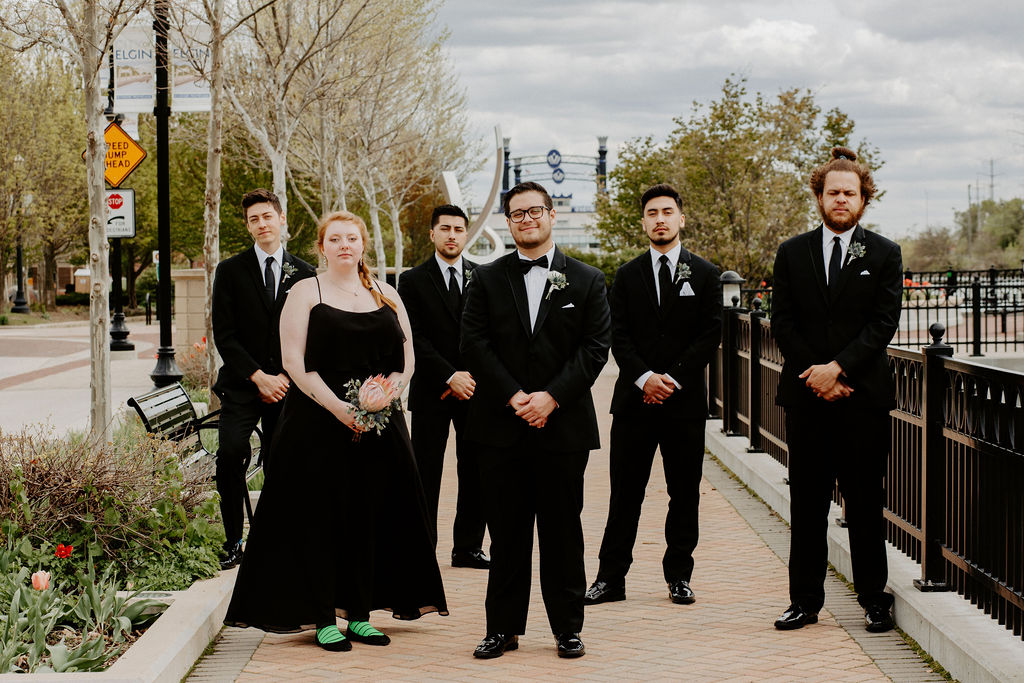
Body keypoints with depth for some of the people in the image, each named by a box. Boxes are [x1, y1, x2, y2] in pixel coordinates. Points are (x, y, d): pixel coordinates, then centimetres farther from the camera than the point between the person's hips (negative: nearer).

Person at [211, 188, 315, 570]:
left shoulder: (304, 274, 10)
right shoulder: (231, 271, 5)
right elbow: (223, 335, -1)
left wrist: (286, 377, -4)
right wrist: (259, 377, -10)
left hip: (288, 385, 2)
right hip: (241, 385, -2)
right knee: (231, 453, -20)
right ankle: (233, 542, -11)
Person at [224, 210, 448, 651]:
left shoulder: (386, 296, 13)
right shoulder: (306, 293, 1)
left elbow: (407, 354, 10)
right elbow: (295, 360, -8)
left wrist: (388, 392, -9)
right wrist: (337, 407, -18)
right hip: (319, 424, -4)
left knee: (371, 517, 5)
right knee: (321, 519, -2)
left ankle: (359, 614, 13)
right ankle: (323, 618, 4)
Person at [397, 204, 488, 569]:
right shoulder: (413, 281, 2)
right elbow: (416, 339, -5)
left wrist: (471, 378, -5)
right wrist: (450, 377, -13)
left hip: (475, 389, 2)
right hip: (431, 391, -2)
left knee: (475, 472, 4)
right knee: (426, 473, -1)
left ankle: (468, 547, 12)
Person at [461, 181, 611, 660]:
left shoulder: (586, 280, 7)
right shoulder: (487, 279, 8)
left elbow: (596, 347, -1)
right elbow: (474, 344, -1)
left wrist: (552, 396, -12)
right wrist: (514, 397, -12)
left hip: (564, 425, -1)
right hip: (501, 425, 1)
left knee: (563, 531, 4)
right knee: (506, 532, 4)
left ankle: (567, 628, 14)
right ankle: (503, 627, 12)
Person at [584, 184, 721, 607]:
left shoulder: (705, 275, 7)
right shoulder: (627, 276, 10)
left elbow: (710, 335, -1)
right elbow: (619, 336, 3)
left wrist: (672, 379, -10)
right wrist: (645, 377, -13)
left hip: (685, 399, 0)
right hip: (635, 399, 1)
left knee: (685, 494, 4)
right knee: (625, 493, 1)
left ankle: (679, 577, 14)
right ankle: (611, 579, 5)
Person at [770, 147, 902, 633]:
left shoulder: (884, 254, 4)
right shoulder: (792, 254, 9)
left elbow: (884, 323, -4)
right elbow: (783, 323, 4)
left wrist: (838, 367, -13)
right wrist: (815, 375, -7)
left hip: (863, 396, -1)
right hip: (806, 396, 1)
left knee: (865, 501, 2)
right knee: (807, 502, 5)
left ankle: (874, 598, 11)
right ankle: (805, 600, 12)